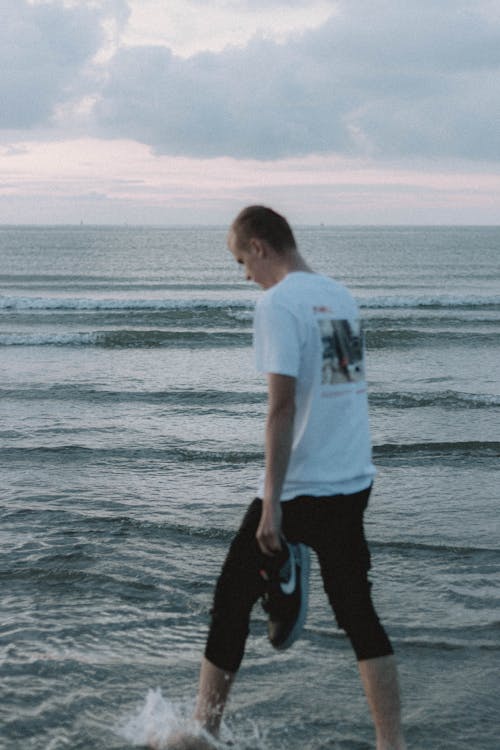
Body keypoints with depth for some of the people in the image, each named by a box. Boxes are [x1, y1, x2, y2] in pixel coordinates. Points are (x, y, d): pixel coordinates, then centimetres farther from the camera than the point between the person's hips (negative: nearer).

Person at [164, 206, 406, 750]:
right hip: (354, 482, 7)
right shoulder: (341, 298, 11)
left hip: (298, 489, -7)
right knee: (357, 613, 13)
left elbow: (282, 406, -20)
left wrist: (271, 502, -18)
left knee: (232, 601, 9)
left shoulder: (277, 303, -13)